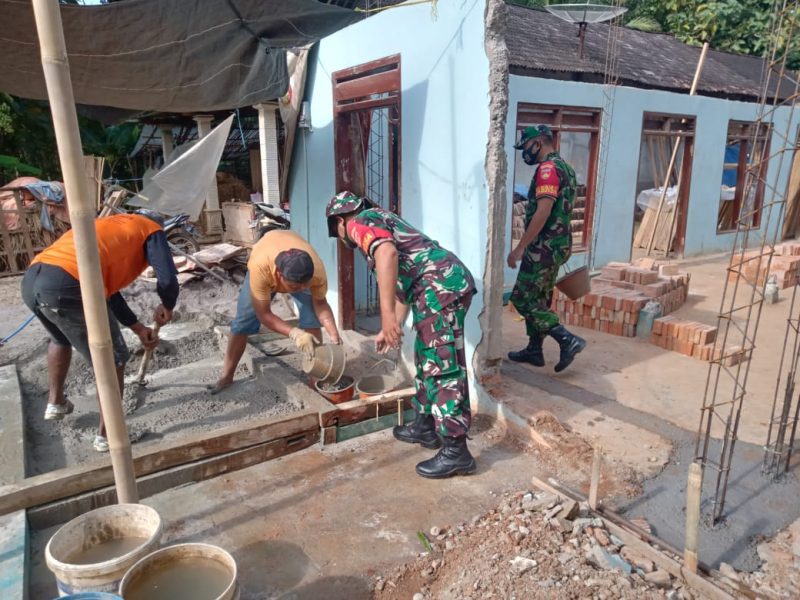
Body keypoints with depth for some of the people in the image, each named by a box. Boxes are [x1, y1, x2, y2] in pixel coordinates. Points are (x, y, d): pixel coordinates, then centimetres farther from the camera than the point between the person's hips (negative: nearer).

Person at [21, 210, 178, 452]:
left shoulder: (109, 226, 36)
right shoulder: (151, 230, 14)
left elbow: (107, 287, 37)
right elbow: (168, 280, -3)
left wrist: (139, 329, 39)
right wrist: (166, 308, 19)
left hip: (31, 279, 8)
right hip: (68, 287, -8)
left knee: (61, 339, 38)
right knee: (113, 361, 11)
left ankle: (55, 402, 51)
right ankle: (106, 434, 21)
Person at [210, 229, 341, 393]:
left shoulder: (317, 270, -41)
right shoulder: (260, 267, -47)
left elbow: (320, 303, -22)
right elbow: (264, 314, -36)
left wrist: (334, 334, -36)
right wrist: (294, 333, -49)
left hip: (301, 271, 1)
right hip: (265, 266, 0)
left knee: (312, 320, -16)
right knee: (242, 322, -1)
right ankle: (226, 377, 15)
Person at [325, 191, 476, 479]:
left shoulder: (361, 222, 2)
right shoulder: (380, 221, 32)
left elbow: (387, 252, -22)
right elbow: (403, 284, 36)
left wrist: (387, 314, -27)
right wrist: (391, 329, 42)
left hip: (441, 288, -10)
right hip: (448, 285, 10)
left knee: (442, 368, -7)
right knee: (427, 360, 20)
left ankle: (456, 451, -1)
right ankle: (425, 425, 33)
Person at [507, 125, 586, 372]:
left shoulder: (548, 168, -15)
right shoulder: (565, 168, 17)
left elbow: (543, 212, -24)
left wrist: (520, 247, -20)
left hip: (544, 246, -10)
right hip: (557, 245, 10)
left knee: (523, 299, -5)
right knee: (539, 299, 16)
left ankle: (568, 340, -7)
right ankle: (534, 350, 25)